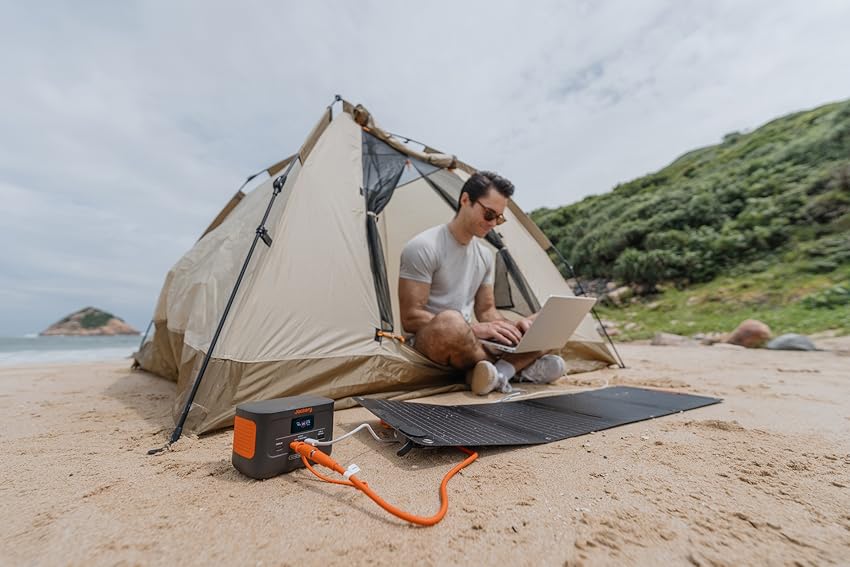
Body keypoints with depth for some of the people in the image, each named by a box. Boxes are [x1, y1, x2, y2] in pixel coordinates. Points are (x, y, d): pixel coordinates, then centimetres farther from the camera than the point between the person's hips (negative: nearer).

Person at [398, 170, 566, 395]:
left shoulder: (486, 255, 8)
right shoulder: (423, 247, -15)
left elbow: (486, 310, 12)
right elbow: (411, 318, -19)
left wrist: (513, 327, -11)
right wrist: (475, 329, -25)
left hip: (467, 342, 7)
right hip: (428, 343, -6)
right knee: (451, 322, -41)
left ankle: (497, 371, -24)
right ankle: (517, 368, -18)